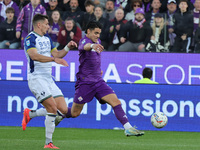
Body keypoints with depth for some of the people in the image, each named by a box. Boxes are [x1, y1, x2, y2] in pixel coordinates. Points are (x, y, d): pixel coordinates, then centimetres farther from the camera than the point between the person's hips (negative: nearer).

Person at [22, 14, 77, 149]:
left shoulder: (47, 38, 18)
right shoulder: (30, 39, -9)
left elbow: (57, 54, 22)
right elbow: (34, 55, -25)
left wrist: (68, 47, 5)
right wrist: (54, 59, -34)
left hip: (48, 78, 8)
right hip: (36, 78, -8)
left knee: (63, 109, -1)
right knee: (52, 108, -18)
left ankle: (30, 114, 16)